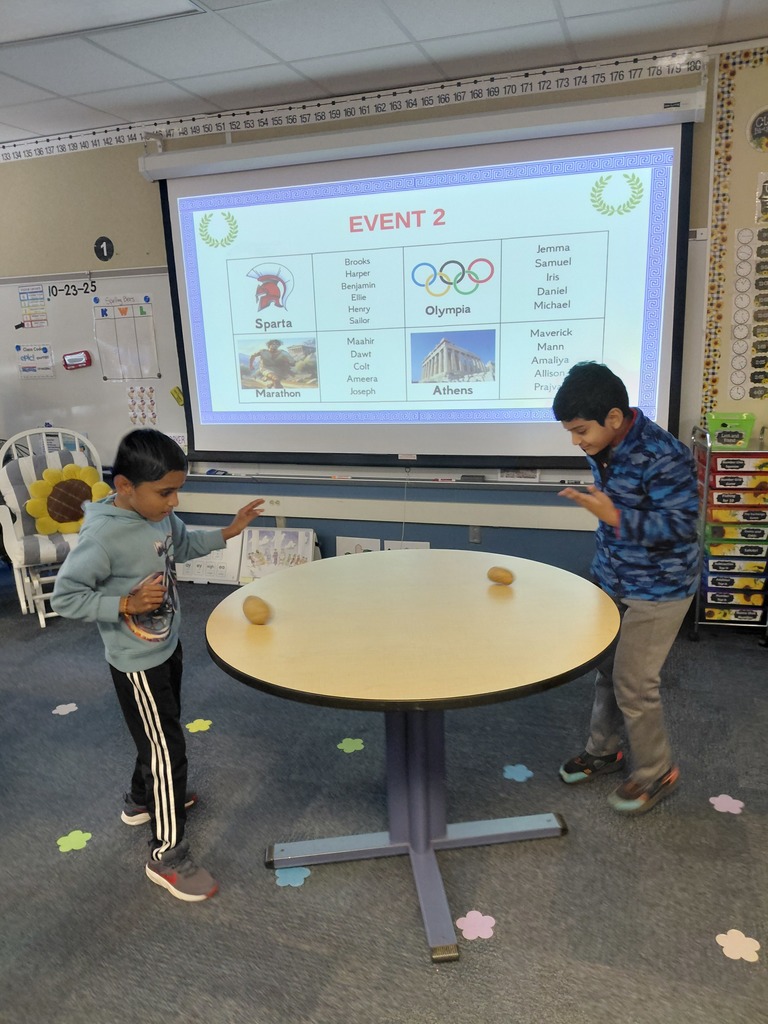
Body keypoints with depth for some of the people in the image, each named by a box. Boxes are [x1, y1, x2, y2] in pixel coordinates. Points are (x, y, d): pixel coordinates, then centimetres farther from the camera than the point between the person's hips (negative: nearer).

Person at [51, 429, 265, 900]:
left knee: (162, 736, 27)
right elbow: (64, 597, -23)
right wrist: (126, 604, -31)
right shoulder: (103, 536, -29)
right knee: (168, 751, 2)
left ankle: (143, 800, 53)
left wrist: (227, 533, 5)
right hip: (137, 664, -8)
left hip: (167, 648, 8)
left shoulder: (159, 514, -6)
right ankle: (168, 857, 20)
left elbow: (182, 545, 15)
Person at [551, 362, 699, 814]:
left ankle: (657, 772, 24)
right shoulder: (604, 448, -2)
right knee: (607, 669, 17)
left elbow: (682, 524, -24)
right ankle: (604, 750, 37)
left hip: (657, 590, -7)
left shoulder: (663, 455, -27)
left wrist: (613, 516, -31)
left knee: (633, 682, 1)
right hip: (613, 581, 8)